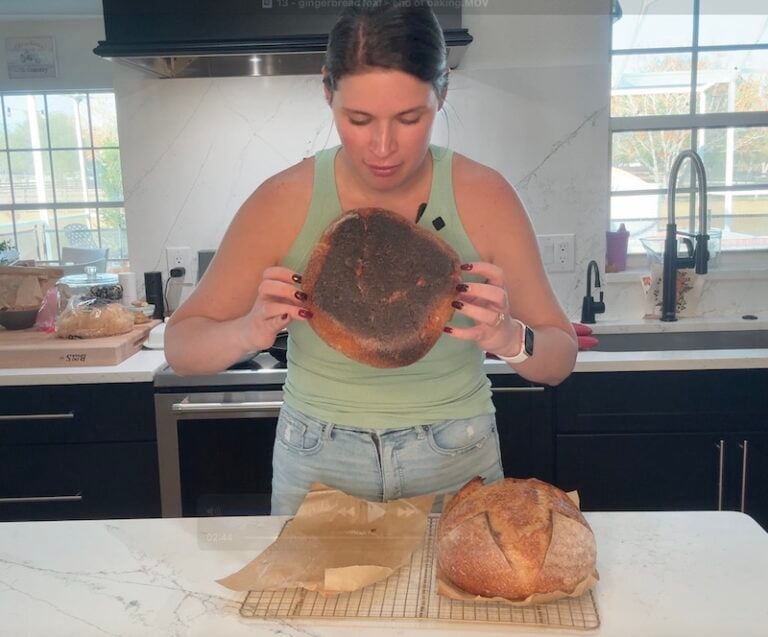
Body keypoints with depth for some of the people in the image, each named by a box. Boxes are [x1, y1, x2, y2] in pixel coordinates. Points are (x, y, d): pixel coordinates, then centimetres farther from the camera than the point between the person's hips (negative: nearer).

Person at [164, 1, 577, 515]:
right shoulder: (283, 201, -14)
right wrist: (250, 332, -29)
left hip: (457, 464, 0)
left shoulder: (484, 196, -13)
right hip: (317, 467, 0)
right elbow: (181, 347, -7)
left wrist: (508, 338, -30)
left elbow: (559, 361, -8)